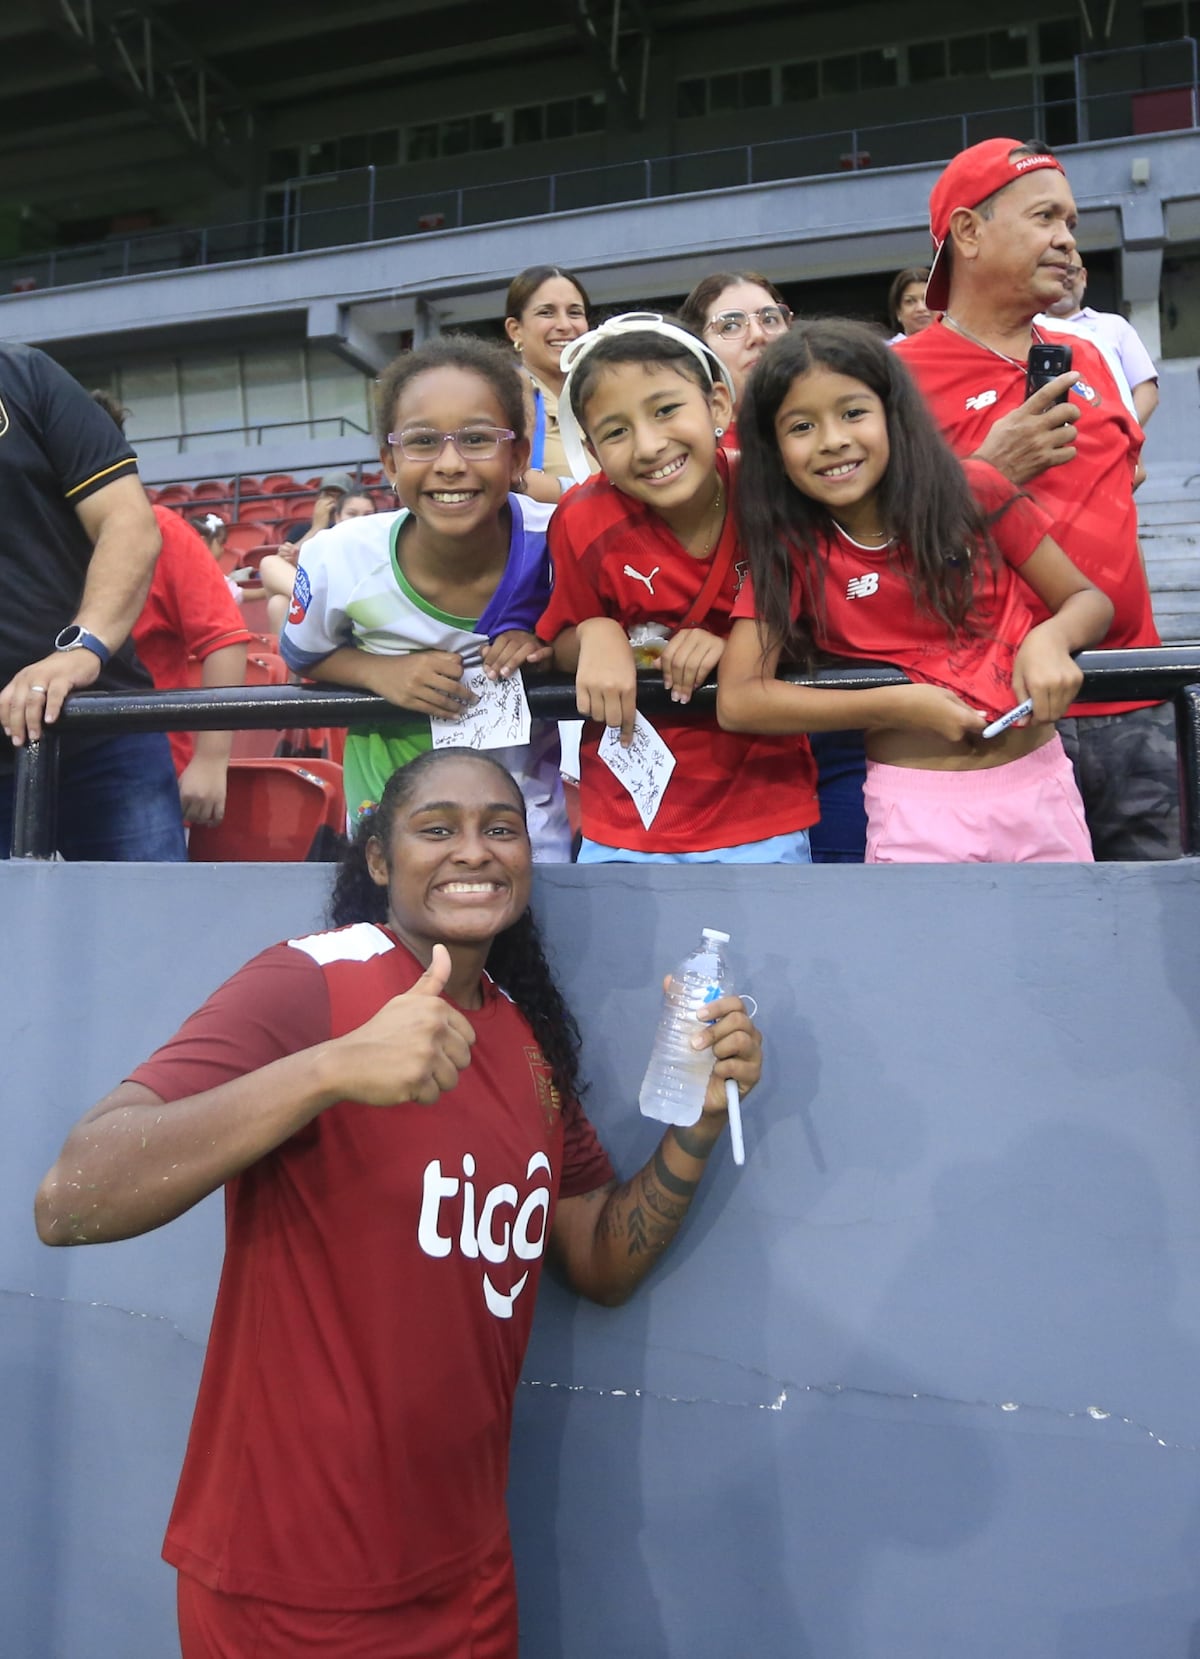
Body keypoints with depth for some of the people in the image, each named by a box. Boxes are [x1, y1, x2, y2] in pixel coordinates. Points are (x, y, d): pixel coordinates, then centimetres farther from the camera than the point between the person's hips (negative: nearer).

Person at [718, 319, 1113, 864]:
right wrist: (898, 706, -21)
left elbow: (1088, 599, 4)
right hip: (915, 804, -1)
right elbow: (737, 701, -14)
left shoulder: (974, 493, -6)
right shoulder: (790, 546, -5)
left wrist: (1050, 639, -20)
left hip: (1039, 782, 1)